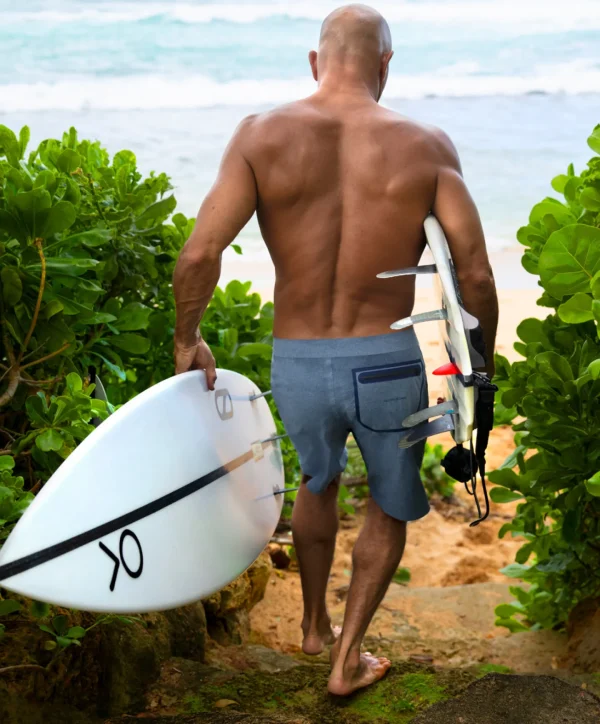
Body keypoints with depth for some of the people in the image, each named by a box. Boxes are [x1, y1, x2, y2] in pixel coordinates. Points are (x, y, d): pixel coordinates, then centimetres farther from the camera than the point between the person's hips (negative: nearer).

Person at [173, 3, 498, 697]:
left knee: (318, 482, 33)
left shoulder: (262, 135, -6)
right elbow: (476, 276, -10)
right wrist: (482, 365, 5)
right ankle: (348, 659, 28)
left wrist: (188, 340, 3)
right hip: (387, 363, -2)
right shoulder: (426, 146, -6)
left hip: (297, 366, 2)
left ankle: (313, 623, 48)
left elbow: (198, 256, -14)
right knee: (391, 507, 25)